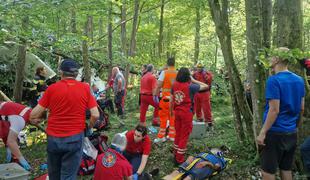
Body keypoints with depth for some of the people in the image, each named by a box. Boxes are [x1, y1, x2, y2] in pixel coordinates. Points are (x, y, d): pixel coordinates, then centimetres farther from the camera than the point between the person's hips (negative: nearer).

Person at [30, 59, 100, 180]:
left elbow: (34, 114, -2)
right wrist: (89, 127, 13)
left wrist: (33, 120, 21)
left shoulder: (52, 88, -4)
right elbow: (95, 115, -7)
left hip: (53, 138, 2)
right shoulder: (85, 88, -4)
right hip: (74, 138, -1)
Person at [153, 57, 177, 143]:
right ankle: (172, 135, 22)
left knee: (163, 116, 6)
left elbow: (158, 85, -11)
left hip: (166, 97, -3)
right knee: (173, 116, 13)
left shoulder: (164, 72, -8)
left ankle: (161, 136, 11)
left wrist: (155, 95, -4)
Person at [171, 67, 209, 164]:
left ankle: (176, 155, 32)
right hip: (187, 113, -5)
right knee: (184, 136, 6)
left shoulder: (174, 85, -2)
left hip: (177, 112, 5)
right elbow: (206, 86, -9)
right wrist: (194, 80, -4)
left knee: (178, 134, 20)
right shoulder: (190, 86, -17)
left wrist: (171, 110, 18)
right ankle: (180, 159, 13)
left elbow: (171, 100, 4)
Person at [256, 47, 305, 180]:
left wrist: (262, 133, -16)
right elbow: (302, 108, 11)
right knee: (286, 169, 18)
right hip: (291, 133, 8)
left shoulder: (274, 80, -17)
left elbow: (274, 110, -20)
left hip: (275, 133, -7)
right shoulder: (299, 80, 6)